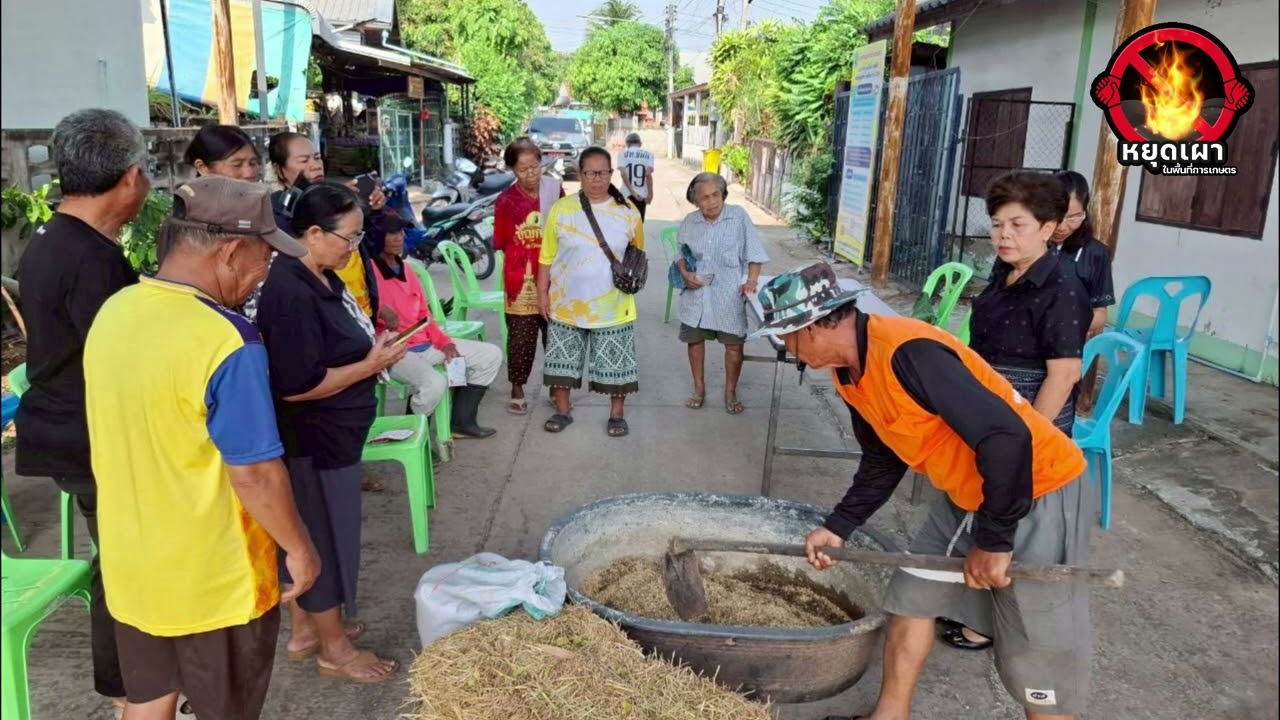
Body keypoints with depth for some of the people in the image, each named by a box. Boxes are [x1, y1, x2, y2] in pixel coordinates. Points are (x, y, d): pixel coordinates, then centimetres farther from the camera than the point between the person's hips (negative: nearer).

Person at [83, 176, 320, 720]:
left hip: (130, 563, 7)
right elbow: (255, 474, -24)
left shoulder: (113, 313, -4)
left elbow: (137, 434, 8)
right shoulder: (226, 341, -28)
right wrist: (299, 548, -10)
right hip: (213, 576, -7)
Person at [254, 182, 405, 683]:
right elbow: (297, 385, -26)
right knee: (323, 537, 5)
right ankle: (334, 648, 21)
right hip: (313, 440, -10)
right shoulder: (291, 293, -24)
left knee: (305, 534, 20)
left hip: (327, 435, 10)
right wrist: (371, 365, -20)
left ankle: (305, 630, 36)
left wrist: (373, 349, 2)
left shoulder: (321, 278, 6)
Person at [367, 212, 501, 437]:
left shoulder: (406, 269, 15)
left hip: (426, 344, 9)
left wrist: (445, 342, 6)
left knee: (491, 355, 6)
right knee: (435, 383, -38)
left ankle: (461, 420, 11)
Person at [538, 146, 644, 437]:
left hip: (612, 306, 0)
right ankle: (562, 411, 27)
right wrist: (543, 292, 0)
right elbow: (547, 255, 1)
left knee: (615, 362, 6)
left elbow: (638, 253, 13)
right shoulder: (561, 208, -4)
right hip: (566, 302, 0)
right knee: (563, 359, 10)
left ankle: (617, 414, 23)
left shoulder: (627, 212, -3)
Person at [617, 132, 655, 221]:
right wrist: (650, 193, -7)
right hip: (642, 194, 1)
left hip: (626, 193, -1)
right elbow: (648, 174, -10)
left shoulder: (622, 154, 1)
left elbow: (623, 173, -12)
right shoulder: (648, 154, 3)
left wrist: (632, 191, -13)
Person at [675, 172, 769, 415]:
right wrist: (685, 273, -8)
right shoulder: (689, 221, 3)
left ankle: (730, 392, 19)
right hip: (696, 293, 3)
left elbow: (753, 252, -5)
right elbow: (680, 254, 12)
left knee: (734, 344, 0)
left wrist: (752, 280, -17)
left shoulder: (738, 216, -7)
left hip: (729, 294, -3)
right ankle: (699, 388, 31)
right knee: (694, 339, 12)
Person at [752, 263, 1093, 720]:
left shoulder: (906, 352, -30)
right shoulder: (848, 373, 1)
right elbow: (883, 463, 15)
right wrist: (837, 527, 11)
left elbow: (1006, 438, -33)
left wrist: (993, 541, -24)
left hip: (1040, 493, -9)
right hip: (968, 494, 9)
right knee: (911, 595, 15)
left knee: (1035, 654, 0)